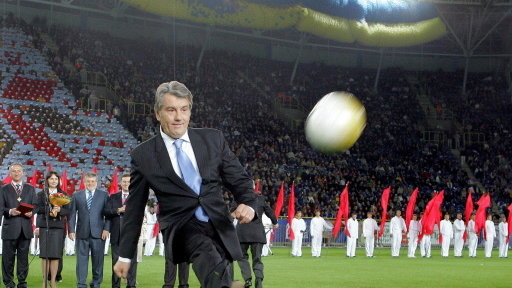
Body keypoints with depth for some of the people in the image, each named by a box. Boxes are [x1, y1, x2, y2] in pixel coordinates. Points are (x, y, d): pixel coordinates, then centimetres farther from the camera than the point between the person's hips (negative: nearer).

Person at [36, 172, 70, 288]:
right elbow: (38, 209, -3)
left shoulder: (63, 195, 12)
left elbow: (67, 211, 6)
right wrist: (51, 210, -16)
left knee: (56, 254, -3)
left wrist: (59, 210, -14)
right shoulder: (41, 194, 9)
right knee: (45, 254, -2)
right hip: (44, 226, -1)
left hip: (58, 227, 1)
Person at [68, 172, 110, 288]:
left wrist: (106, 229, -5)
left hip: (98, 233, 0)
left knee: (98, 260, 3)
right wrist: (71, 230, 0)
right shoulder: (77, 196, 11)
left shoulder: (104, 195, 9)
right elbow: (72, 214, 8)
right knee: (82, 260, -1)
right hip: (82, 233, 0)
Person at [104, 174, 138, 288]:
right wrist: (118, 210, -13)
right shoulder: (113, 197, 13)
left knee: (132, 260, -1)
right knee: (116, 260, 7)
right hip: (116, 234, 2)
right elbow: (106, 212, 1)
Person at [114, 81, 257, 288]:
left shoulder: (213, 139, 8)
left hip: (219, 224, 4)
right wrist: (124, 256, 12)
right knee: (203, 247, -36)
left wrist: (248, 203, -11)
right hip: (181, 229, -4)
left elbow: (239, 179, 12)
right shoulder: (143, 155, 3)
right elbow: (134, 209, 10)